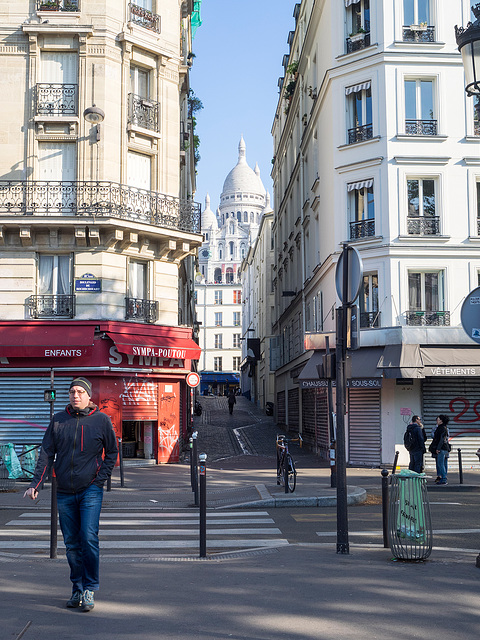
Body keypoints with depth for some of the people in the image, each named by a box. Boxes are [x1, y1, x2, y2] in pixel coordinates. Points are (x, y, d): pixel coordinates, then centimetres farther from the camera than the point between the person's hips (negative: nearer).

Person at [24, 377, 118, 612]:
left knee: (89, 538, -13)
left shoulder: (101, 420, -1)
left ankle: (90, 589, -1)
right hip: (65, 492, 3)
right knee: (71, 543, 8)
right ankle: (77, 589, 20)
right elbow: (46, 454, 5)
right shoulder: (58, 420, 5)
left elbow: (111, 452, 7)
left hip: (90, 490, -3)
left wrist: (100, 479, -3)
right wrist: (35, 484, -4)